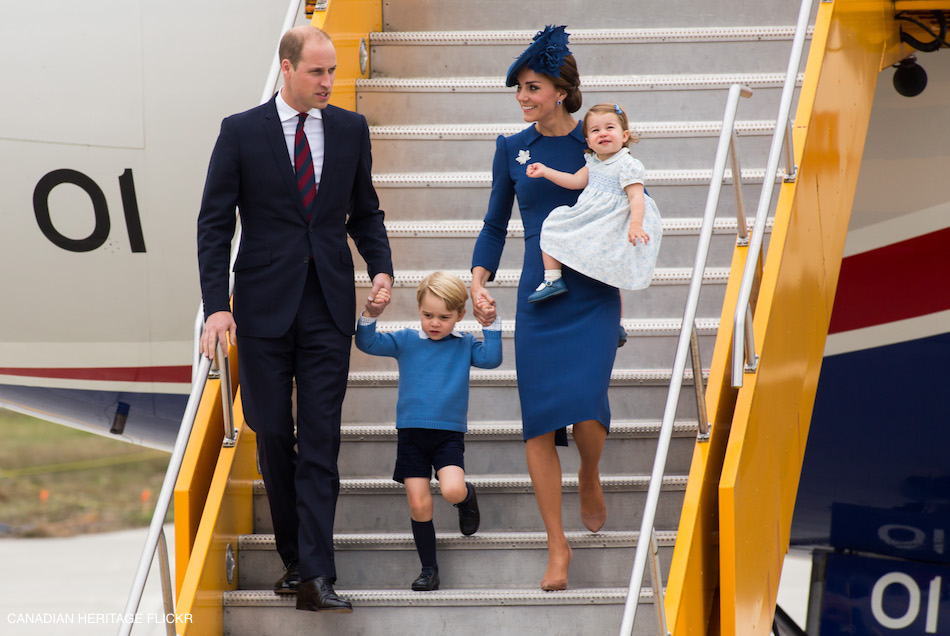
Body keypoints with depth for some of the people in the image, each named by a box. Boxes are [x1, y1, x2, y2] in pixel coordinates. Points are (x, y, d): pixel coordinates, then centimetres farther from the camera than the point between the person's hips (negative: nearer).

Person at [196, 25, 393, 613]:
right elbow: (215, 223, -2)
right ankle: (294, 558, 21)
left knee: (321, 442, -5)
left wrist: (381, 267, -2)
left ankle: (316, 577, -8)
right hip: (265, 306, -1)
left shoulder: (350, 129, 6)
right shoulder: (241, 132, -2)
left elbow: (365, 211, 16)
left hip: (328, 306, 1)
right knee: (274, 437, 7)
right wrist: (216, 306, -10)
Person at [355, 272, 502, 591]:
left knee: (452, 490, -24)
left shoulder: (464, 345, 5)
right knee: (419, 504, -3)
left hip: (449, 433, -1)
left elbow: (490, 358, -10)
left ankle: (467, 498, 14)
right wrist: (370, 314, -17)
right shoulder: (406, 341, 4)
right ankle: (429, 569, 12)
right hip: (411, 433, 1)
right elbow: (367, 343, -1)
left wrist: (491, 323, -15)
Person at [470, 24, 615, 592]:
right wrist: (480, 282, -2)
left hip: (594, 295, -2)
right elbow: (496, 225, 12)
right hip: (539, 300, 2)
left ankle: (590, 478, 20)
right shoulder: (513, 150, 6)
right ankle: (558, 547, 5)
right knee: (539, 421, -4)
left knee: (587, 406, -17)